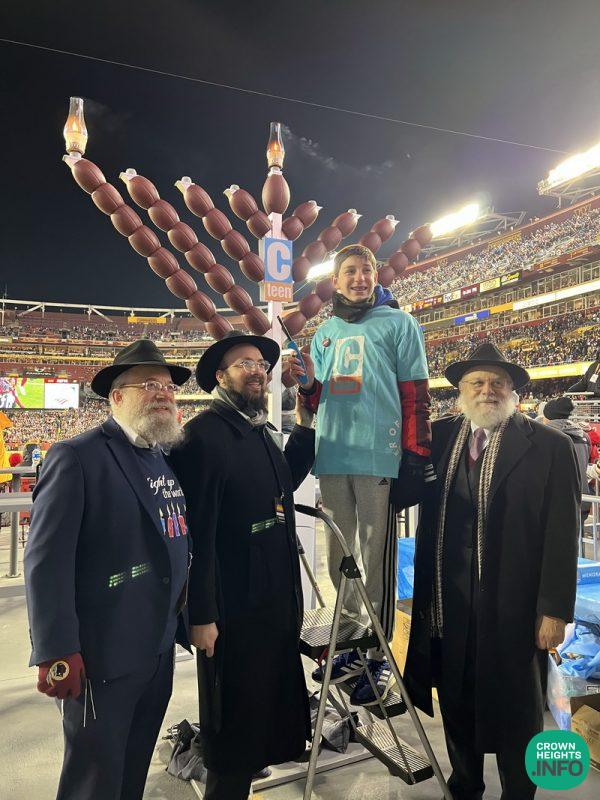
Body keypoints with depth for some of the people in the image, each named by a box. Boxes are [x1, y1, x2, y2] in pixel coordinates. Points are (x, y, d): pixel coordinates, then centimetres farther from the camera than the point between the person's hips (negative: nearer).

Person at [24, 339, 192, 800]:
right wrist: (57, 654, -19)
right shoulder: (77, 457, -14)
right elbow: (46, 561, -18)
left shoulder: (170, 460, 8)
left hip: (160, 652, 7)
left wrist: (187, 624, 12)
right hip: (103, 657, -6)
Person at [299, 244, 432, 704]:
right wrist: (304, 382, 0)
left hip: (380, 457, -5)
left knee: (376, 560, 1)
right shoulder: (326, 333, 18)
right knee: (339, 557, 12)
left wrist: (416, 455, -8)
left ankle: (380, 658, 15)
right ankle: (354, 646, 29)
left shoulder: (398, 324, 3)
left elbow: (415, 393, -2)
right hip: (333, 457, 6)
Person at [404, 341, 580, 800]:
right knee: (457, 706, 20)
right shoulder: (439, 438, 3)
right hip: (447, 605, 4)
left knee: (516, 711, 15)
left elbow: (562, 535, -8)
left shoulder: (550, 446, -6)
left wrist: (555, 609, -9)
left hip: (513, 607, -3)